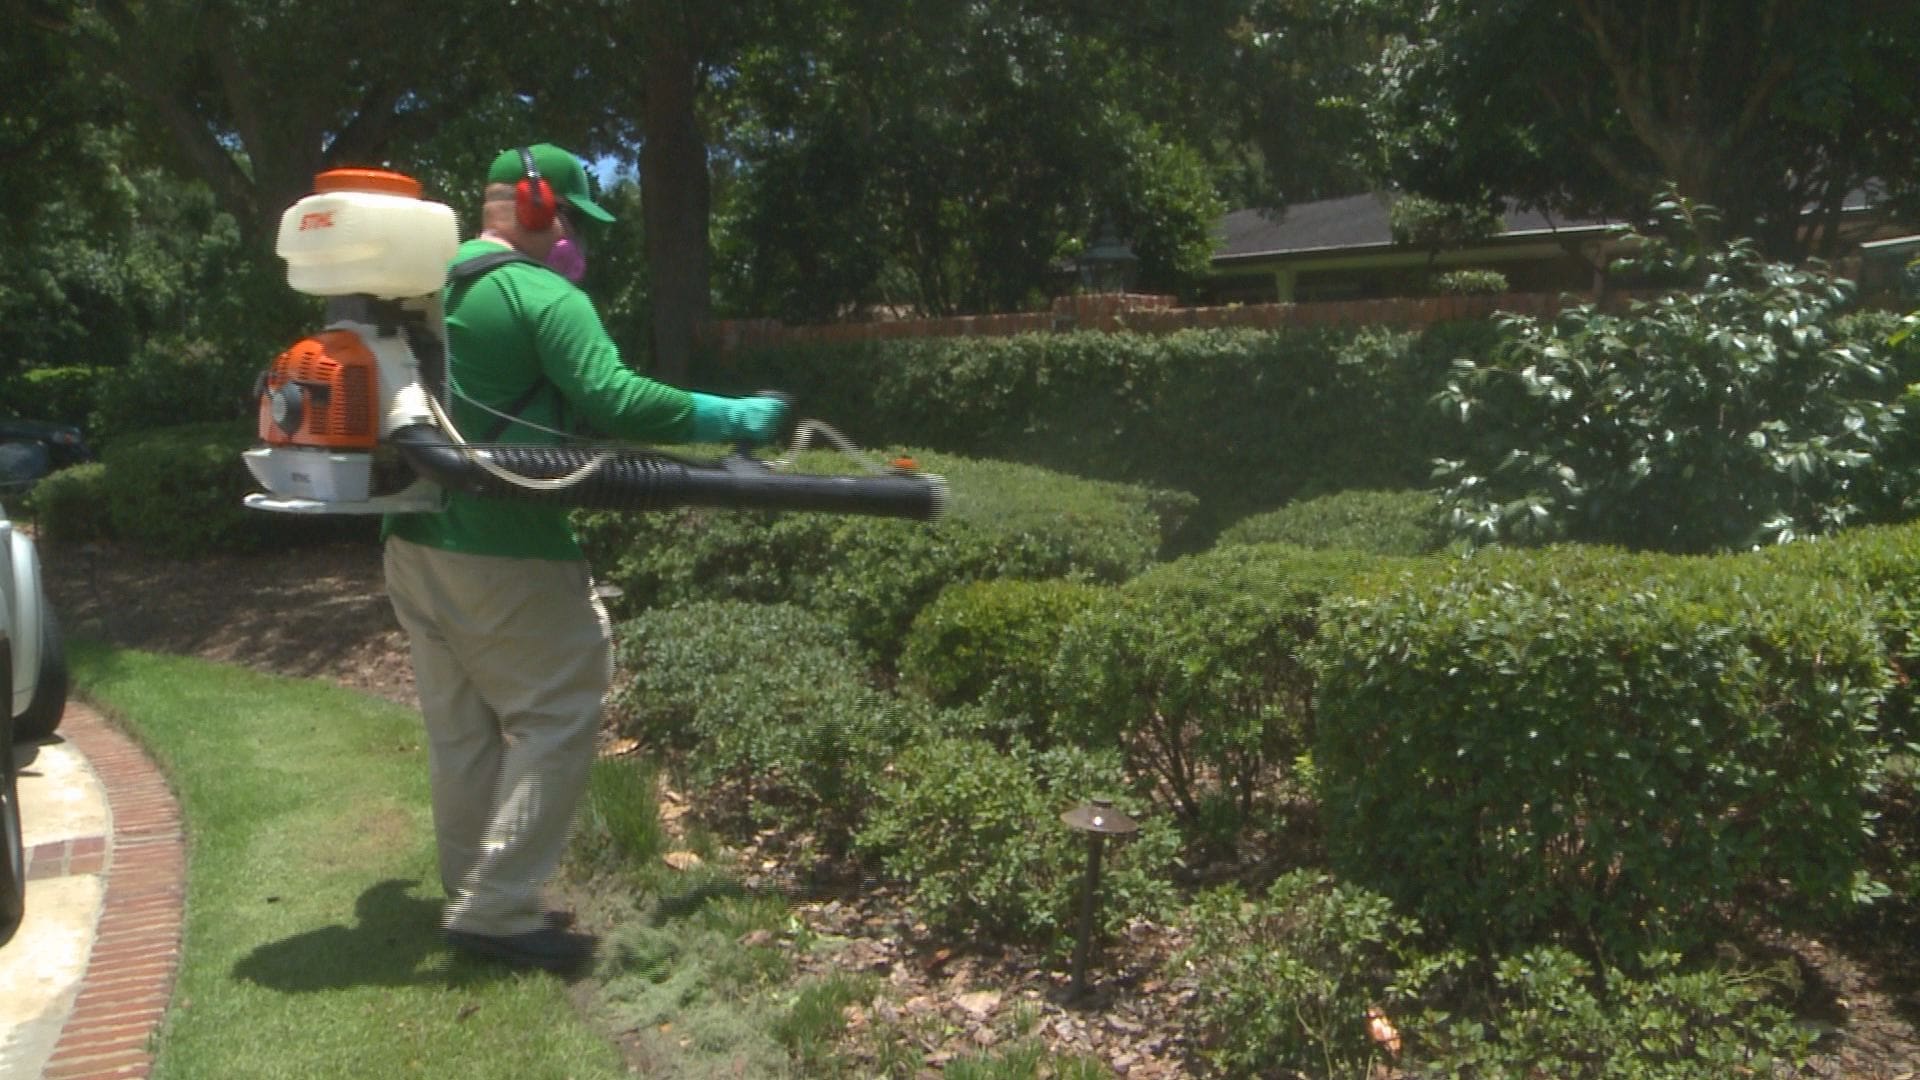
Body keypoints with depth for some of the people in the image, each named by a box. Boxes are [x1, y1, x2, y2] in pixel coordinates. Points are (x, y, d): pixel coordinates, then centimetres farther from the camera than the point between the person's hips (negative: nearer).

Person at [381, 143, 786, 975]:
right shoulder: (542, 296, -12)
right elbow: (614, 399, -24)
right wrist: (734, 417, -19)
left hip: (414, 543, 9)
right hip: (505, 555, -9)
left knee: (462, 730, 16)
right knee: (558, 718, 1)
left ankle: (474, 897, 27)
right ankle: (496, 909, 1)